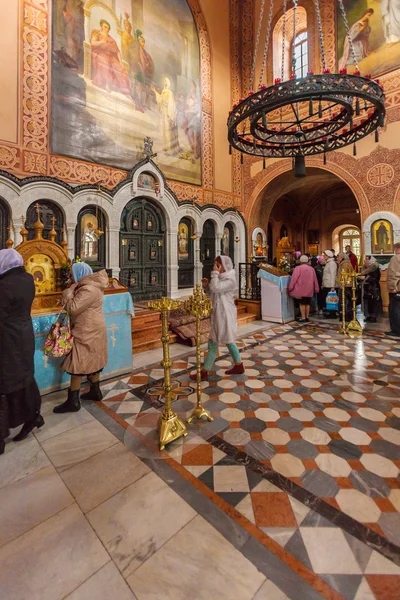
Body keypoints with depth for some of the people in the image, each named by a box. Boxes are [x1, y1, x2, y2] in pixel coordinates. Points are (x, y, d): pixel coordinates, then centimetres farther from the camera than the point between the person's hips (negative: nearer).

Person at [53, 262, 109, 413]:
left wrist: (68, 292, -10)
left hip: (87, 332, -10)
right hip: (92, 330, 10)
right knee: (92, 361, 17)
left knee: (78, 364, -2)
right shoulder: (92, 286, 11)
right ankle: (95, 391, 29)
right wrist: (73, 292, 4)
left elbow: (73, 308, -23)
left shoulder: (88, 290, -22)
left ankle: (73, 401, 7)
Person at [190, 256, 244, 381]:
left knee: (213, 343, -3)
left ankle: (204, 373, 7)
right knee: (228, 341, 19)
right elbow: (213, 293, 16)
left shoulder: (230, 280, -16)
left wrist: (215, 273, -20)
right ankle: (239, 367, 33)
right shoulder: (221, 278, 12)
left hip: (224, 315, -10)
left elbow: (215, 288, -30)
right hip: (219, 314, 10)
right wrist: (206, 285, -1)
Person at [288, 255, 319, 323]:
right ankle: (307, 317, 18)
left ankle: (303, 318, -1)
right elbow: (315, 280, 11)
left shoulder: (298, 268, -8)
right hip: (309, 290, 4)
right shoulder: (311, 269, 6)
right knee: (308, 303, 11)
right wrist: (316, 289, 18)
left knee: (302, 303, 0)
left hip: (301, 289, -4)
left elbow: (294, 279, -11)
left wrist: (290, 288, -6)